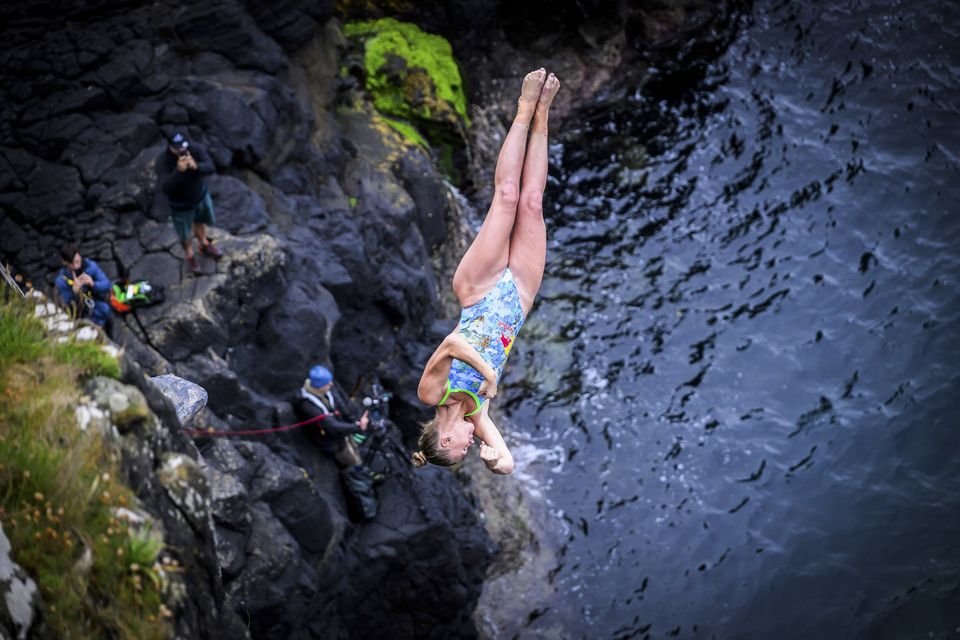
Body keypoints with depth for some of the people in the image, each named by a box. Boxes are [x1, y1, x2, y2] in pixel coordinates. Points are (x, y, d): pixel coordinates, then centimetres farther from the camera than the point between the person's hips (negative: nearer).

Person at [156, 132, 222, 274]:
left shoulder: (196, 149, -25)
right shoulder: (163, 161, -33)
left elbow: (210, 167, -30)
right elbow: (165, 187, -39)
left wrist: (196, 166, -51)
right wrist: (178, 170, -52)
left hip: (201, 194, 3)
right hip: (180, 203, -3)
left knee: (201, 222, 31)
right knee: (185, 234, 20)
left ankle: (204, 245, 62)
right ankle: (189, 255, 52)